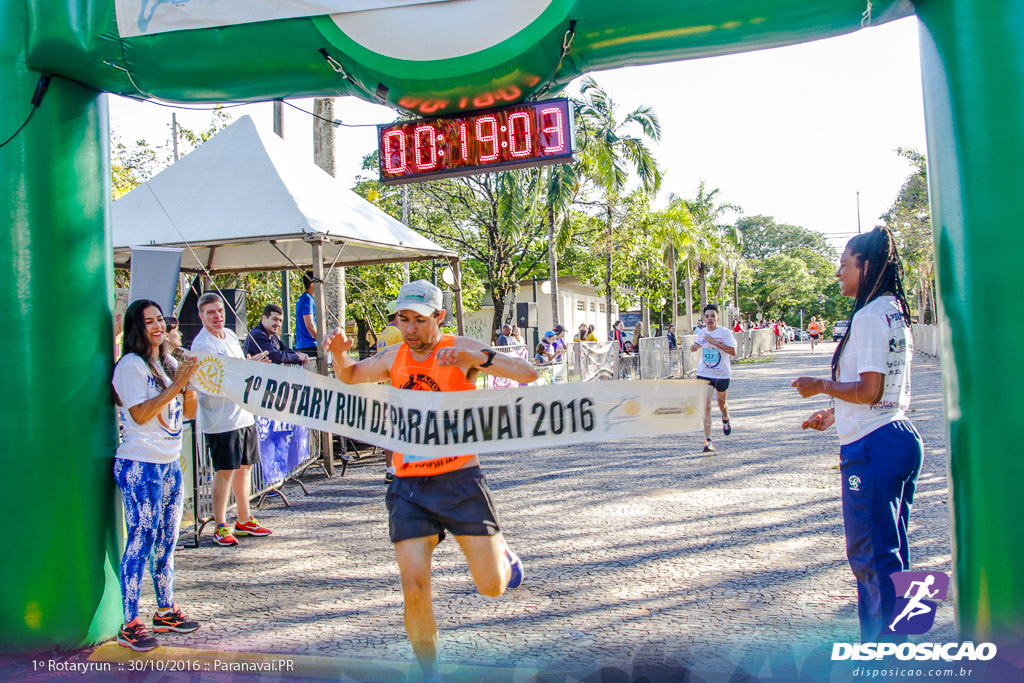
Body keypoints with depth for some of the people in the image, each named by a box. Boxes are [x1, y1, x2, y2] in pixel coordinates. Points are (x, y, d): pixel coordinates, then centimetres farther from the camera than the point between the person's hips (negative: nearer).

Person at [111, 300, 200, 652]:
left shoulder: (168, 363, 14)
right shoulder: (132, 365, -8)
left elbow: (188, 412, 13)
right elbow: (140, 414, -18)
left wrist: (188, 381, -4)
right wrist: (176, 384, -18)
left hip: (170, 463, 8)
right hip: (140, 466, -8)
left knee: (167, 539, 12)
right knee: (142, 539, -7)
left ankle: (166, 611, 22)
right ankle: (129, 625, 0)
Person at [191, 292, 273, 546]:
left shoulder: (230, 335, 13)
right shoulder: (202, 345, -13)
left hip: (244, 413, 8)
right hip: (221, 418, -8)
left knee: (245, 467, 14)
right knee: (225, 471, -4)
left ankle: (245, 520, 25)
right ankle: (221, 527, 6)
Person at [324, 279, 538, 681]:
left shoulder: (458, 350, -7)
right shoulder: (393, 357, 6)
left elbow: (528, 374, -16)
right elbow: (349, 376, 23)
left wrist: (478, 358, -32)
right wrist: (339, 352, 0)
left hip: (459, 480, -3)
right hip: (409, 486, 3)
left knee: (492, 587, 1)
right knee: (414, 590, -5)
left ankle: (500, 551, 37)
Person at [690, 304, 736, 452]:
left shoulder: (725, 332, -12)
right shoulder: (701, 332, 2)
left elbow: (733, 351, -23)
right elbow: (696, 345, 21)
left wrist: (715, 342, -29)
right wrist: (694, 346, -4)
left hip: (722, 374, -2)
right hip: (704, 374, 2)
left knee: (721, 403, 20)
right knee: (706, 406, -11)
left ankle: (725, 419, 57)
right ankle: (708, 440, -10)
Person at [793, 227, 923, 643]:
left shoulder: (869, 317, -15)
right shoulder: (896, 313, 15)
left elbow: (869, 389, -21)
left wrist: (820, 386, -7)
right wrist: (835, 414, 21)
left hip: (872, 448, -10)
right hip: (903, 437, 10)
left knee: (871, 554, -1)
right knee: (890, 550, 17)